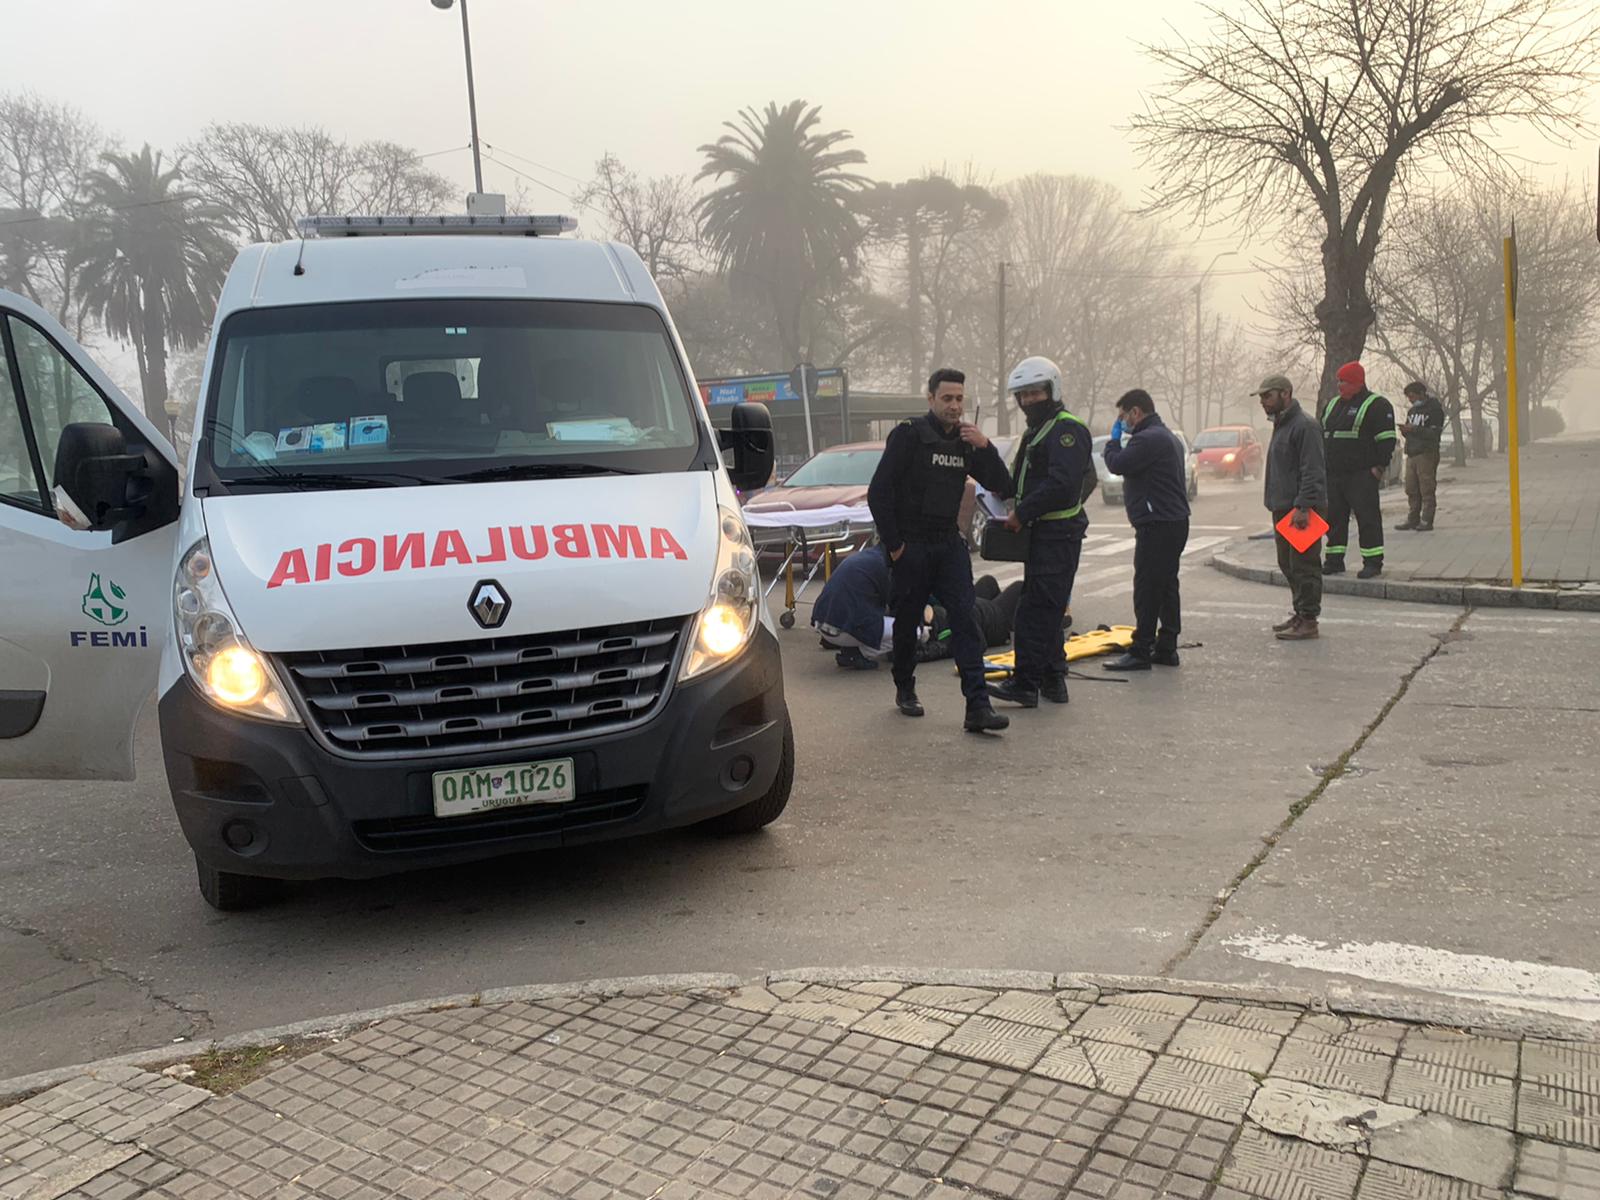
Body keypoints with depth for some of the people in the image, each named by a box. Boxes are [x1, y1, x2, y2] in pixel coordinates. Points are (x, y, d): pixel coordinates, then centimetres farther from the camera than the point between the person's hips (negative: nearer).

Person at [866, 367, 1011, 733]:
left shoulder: (965, 441, 9)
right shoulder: (909, 435, -7)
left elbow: (1001, 485, 5)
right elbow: (878, 492, -9)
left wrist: (985, 447, -11)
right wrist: (893, 544, -9)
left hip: (949, 544, 4)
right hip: (911, 547, -4)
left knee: (965, 620, -8)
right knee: (907, 622, 7)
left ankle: (978, 706, -12)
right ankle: (905, 690, 29)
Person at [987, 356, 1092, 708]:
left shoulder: (1067, 429, -12)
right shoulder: (1035, 432, 22)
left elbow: (1062, 485, -23)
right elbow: (1025, 483, 24)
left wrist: (1023, 512, -19)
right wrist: (1018, 511, 5)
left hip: (1058, 534, -11)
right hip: (1041, 532, 11)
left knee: (1036, 610, -11)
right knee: (1047, 610, 14)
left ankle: (1026, 683, -9)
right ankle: (1053, 680, 22)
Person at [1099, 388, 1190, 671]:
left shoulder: (1149, 439, -16)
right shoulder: (1167, 436, 20)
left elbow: (1117, 464, -19)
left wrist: (1114, 438, -1)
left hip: (1157, 525, -11)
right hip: (1175, 521, 11)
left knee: (1147, 588, -8)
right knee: (1166, 586, 13)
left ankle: (1141, 652, -5)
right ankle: (1166, 648, 18)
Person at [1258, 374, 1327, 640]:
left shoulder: (1304, 425, -14)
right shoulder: (1281, 424, 18)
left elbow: (1312, 471, -20)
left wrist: (1303, 507, -25)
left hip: (1301, 510, -10)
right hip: (1283, 508, 10)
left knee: (1303, 565, -7)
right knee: (1287, 563, 15)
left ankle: (1308, 620, -2)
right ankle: (1300, 613, 24)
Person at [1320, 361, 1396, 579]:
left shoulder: (1376, 405, -5)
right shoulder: (1332, 404, 18)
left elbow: (1387, 438, -9)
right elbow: (1322, 436, 24)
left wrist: (1380, 466, -14)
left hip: (1361, 475, -7)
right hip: (1333, 475, 7)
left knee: (1367, 518, -5)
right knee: (1334, 518, 9)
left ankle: (1373, 562, 1)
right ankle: (1334, 561, 17)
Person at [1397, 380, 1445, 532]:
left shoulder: (1435, 409, -4)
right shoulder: (1412, 410, 20)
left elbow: (1435, 433, -13)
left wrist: (1415, 429, -20)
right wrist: (1405, 430, 1)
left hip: (1427, 454, -7)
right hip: (1411, 454, 7)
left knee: (1427, 489, -6)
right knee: (1411, 490, 6)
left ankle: (1427, 521, -6)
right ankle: (1413, 519, 11)